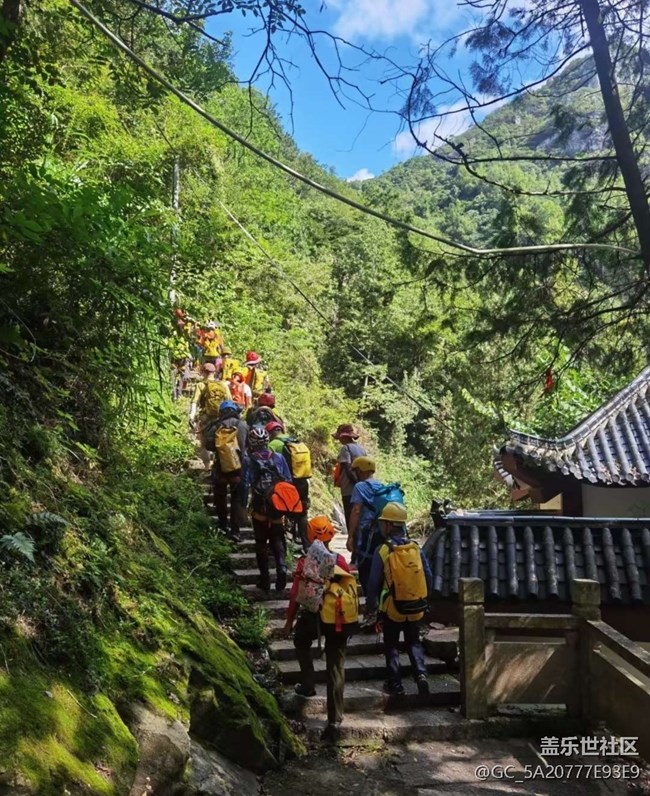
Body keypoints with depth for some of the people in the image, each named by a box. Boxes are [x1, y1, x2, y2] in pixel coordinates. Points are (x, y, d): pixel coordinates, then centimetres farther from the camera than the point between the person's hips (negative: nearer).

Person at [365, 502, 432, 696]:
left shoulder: (382, 551, -13)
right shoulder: (416, 548, -3)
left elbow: (373, 582, -8)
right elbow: (428, 577, 2)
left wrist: (370, 606, 5)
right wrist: (423, 600, 17)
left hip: (392, 608, -3)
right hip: (416, 608, 3)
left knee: (391, 645, 14)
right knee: (414, 643, 18)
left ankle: (395, 683, 15)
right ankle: (421, 674, 0)